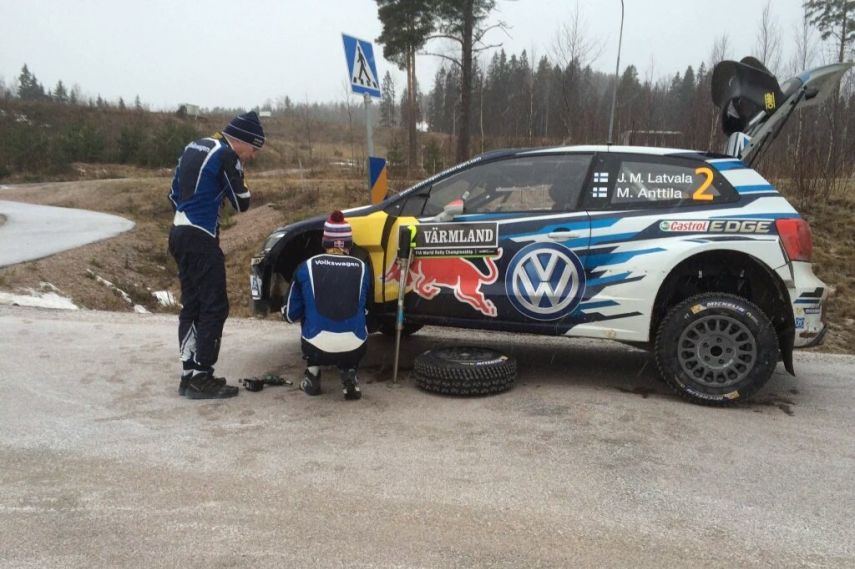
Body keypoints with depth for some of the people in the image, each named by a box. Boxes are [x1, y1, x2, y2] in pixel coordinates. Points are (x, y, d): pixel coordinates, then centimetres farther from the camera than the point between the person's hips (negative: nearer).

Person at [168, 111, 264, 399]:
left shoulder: (194, 147, 16)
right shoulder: (226, 154, -11)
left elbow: (174, 194, 19)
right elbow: (241, 203, -8)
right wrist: (239, 170, 3)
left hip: (180, 234, 9)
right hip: (201, 239, -9)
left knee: (192, 305, 12)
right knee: (214, 307, -4)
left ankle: (189, 375, 16)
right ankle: (201, 378, -3)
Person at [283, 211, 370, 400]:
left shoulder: (306, 267, 5)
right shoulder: (362, 268, 9)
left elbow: (291, 315, 13)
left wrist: (284, 310, 38)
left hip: (317, 349, 0)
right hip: (354, 350, 1)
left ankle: (313, 375, 21)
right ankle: (348, 375, 12)